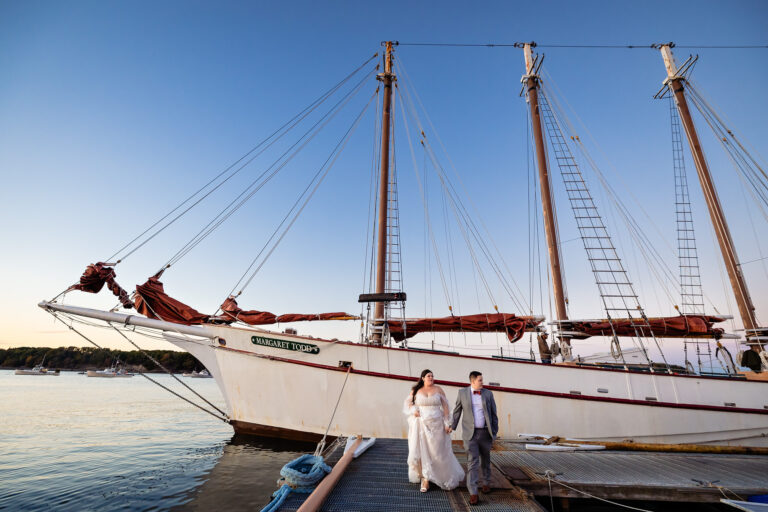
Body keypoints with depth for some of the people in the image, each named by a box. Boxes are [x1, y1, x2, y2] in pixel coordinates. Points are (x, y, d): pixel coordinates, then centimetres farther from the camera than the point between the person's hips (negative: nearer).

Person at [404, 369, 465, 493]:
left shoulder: (438, 390, -1)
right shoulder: (416, 390, 1)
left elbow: (445, 406, 0)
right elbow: (408, 402, 12)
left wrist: (447, 423, -5)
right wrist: (413, 410, -7)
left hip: (436, 425, 0)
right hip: (421, 425, 1)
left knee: (438, 451, 7)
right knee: (422, 451, -1)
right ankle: (425, 478, 16)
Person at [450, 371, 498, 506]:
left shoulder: (488, 393, -2)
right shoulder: (462, 392, -4)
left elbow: (493, 413, 4)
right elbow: (457, 410, 7)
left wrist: (495, 431, 4)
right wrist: (452, 426, 12)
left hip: (485, 432, 2)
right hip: (470, 433, -2)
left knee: (485, 460, 18)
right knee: (473, 461, -9)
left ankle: (486, 482, 42)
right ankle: (473, 493, -3)